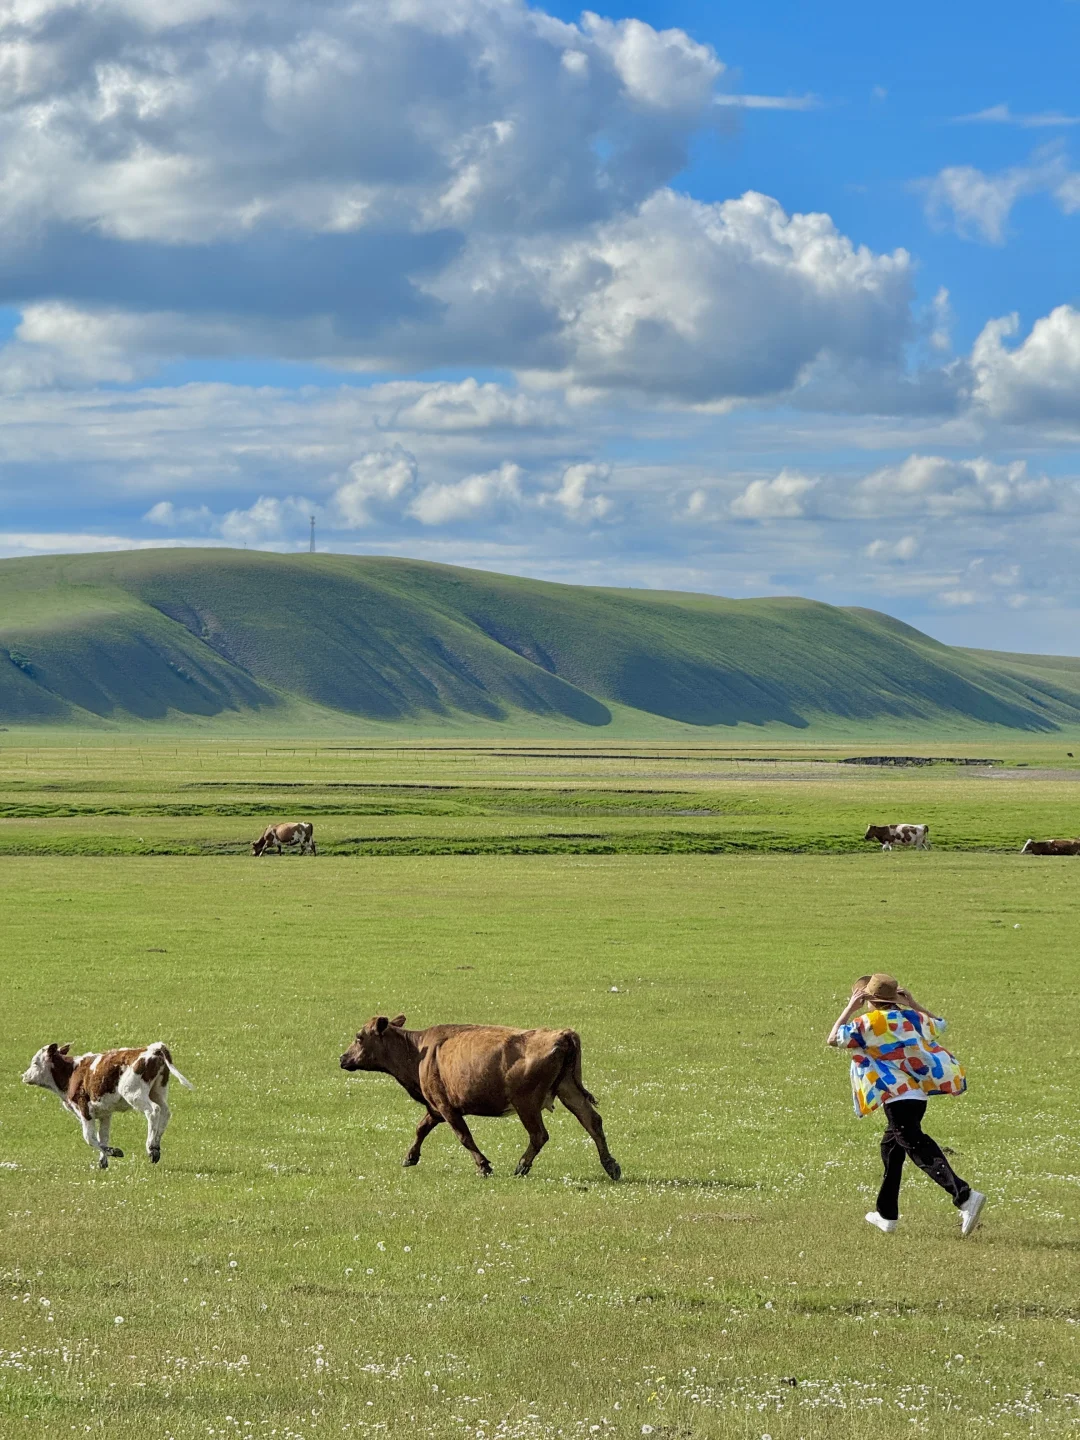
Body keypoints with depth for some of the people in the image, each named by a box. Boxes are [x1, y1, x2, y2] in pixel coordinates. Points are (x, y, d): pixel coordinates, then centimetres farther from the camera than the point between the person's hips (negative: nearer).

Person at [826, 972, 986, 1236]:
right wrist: (913, 1004, 30)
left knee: (918, 1146, -15)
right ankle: (886, 1214, 27)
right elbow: (939, 1025, 33)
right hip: (919, 1093, 8)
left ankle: (965, 1196, -33)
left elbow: (833, 1038, -2)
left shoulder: (868, 1023, -6)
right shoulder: (913, 1017, 14)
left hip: (897, 1096, -8)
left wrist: (850, 1008, 5)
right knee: (892, 1146, 21)